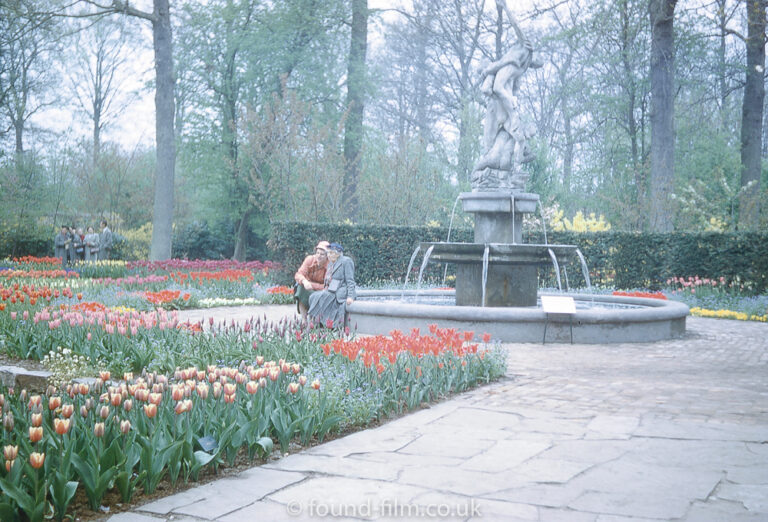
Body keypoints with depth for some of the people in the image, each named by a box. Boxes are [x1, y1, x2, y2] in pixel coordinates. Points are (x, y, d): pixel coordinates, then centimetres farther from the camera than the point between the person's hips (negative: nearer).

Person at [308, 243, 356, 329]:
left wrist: (350, 296, -21)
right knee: (313, 297, -14)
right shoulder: (331, 263, 21)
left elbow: (350, 281, -11)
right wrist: (326, 289, 8)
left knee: (319, 297, -26)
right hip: (330, 291, 8)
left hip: (340, 293, -8)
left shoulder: (346, 261, -5)